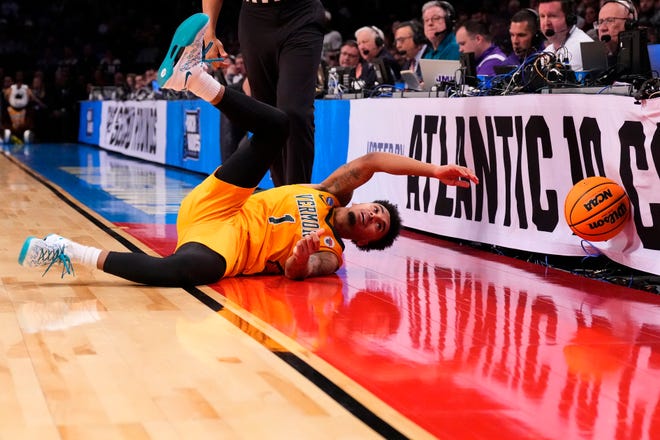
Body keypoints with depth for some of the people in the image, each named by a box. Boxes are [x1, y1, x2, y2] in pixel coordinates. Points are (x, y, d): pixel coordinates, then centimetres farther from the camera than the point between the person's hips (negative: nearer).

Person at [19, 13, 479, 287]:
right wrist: (433, 170, -3)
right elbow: (371, 161, 1)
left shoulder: (330, 254, 1)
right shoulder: (332, 196, 13)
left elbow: (295, 272, -20)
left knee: (195, 269, -45)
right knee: (277, 125, -10)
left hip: (227, 243, -4)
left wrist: (300, 257, -44)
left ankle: (74, 253, -35)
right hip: (213, 208, 5)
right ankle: (191, 74, -13)